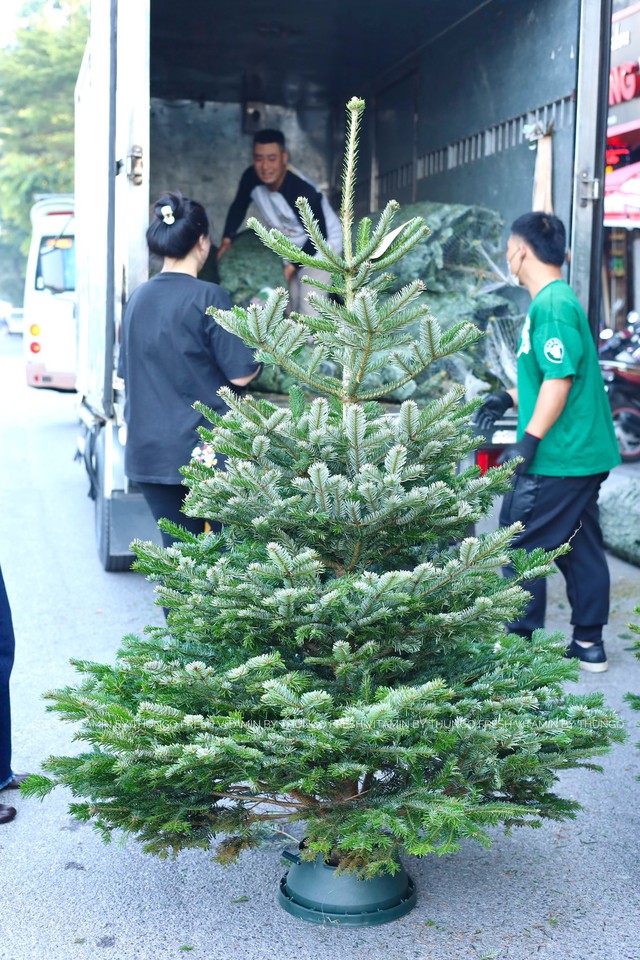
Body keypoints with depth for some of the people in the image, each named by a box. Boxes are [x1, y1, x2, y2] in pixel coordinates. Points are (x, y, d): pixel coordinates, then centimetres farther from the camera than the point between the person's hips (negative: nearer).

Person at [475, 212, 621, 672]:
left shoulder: (551, 305, -17)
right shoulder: (562, 299, 15)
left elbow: (559, 380, -23)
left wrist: (529, 440, -22)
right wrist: (509, 399, 22)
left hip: (557, 459, -10)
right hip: (586, 453, 10)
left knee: (521, 544, 0)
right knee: (580, 545, 14)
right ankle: (589, 643, 22)